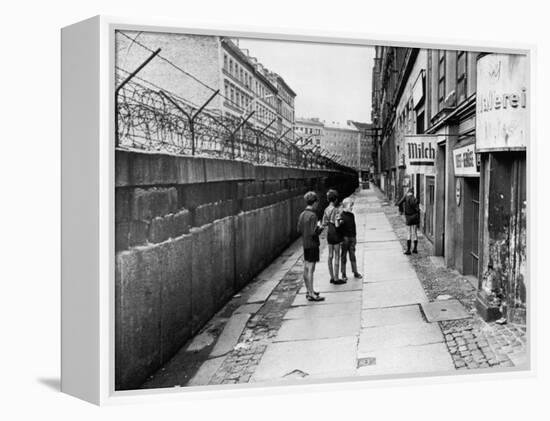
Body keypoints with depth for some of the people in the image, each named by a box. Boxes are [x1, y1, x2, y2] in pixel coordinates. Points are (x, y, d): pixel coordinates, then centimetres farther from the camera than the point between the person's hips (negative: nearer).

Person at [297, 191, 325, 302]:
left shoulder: (302, 214, 7)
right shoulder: (312, 215, -19)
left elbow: (299, 230, 13)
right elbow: (313, 233, -23)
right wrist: (320, 227, -5)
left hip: (305, 244, 9)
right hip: (312, 244, -8)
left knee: (306, 268, 14)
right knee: (310, 269, -5)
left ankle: (308, 291, 26)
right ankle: (311, 294, 0)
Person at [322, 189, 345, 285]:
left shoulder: (326, 210, 5)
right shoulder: (336, 210, -17)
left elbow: (324, 223, 9)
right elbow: (337, 225, -22)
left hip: (329, 233, 8)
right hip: (335, 234, -7)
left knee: (330, 256, 13)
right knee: (337, 257, 0)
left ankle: (332, 277, 21)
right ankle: (336, 279, 5)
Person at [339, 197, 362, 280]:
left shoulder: (352, 215, 8)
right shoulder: (341, 216, -10)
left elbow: (354, 227, 14)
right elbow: (339, 227, -11)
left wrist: (355, 237, 14)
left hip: (352, 238, 5)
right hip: (344, 238, -5)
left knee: (352, 255, 11)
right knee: (344, 256, 4)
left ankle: (355, 272, 19)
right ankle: (343, 274, 13)